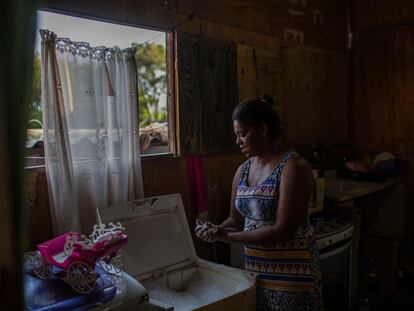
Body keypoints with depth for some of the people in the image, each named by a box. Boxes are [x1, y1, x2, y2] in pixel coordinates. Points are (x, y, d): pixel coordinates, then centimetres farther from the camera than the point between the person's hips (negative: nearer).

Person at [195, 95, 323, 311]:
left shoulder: (294, 167, -18)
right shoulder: (242, 170, 3)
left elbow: (283, 231, -23)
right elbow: (236, 219, 10)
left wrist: (225, 236, -22)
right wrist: (215, 230, -12)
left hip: (291, 272, -6)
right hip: (254, 268, 6)